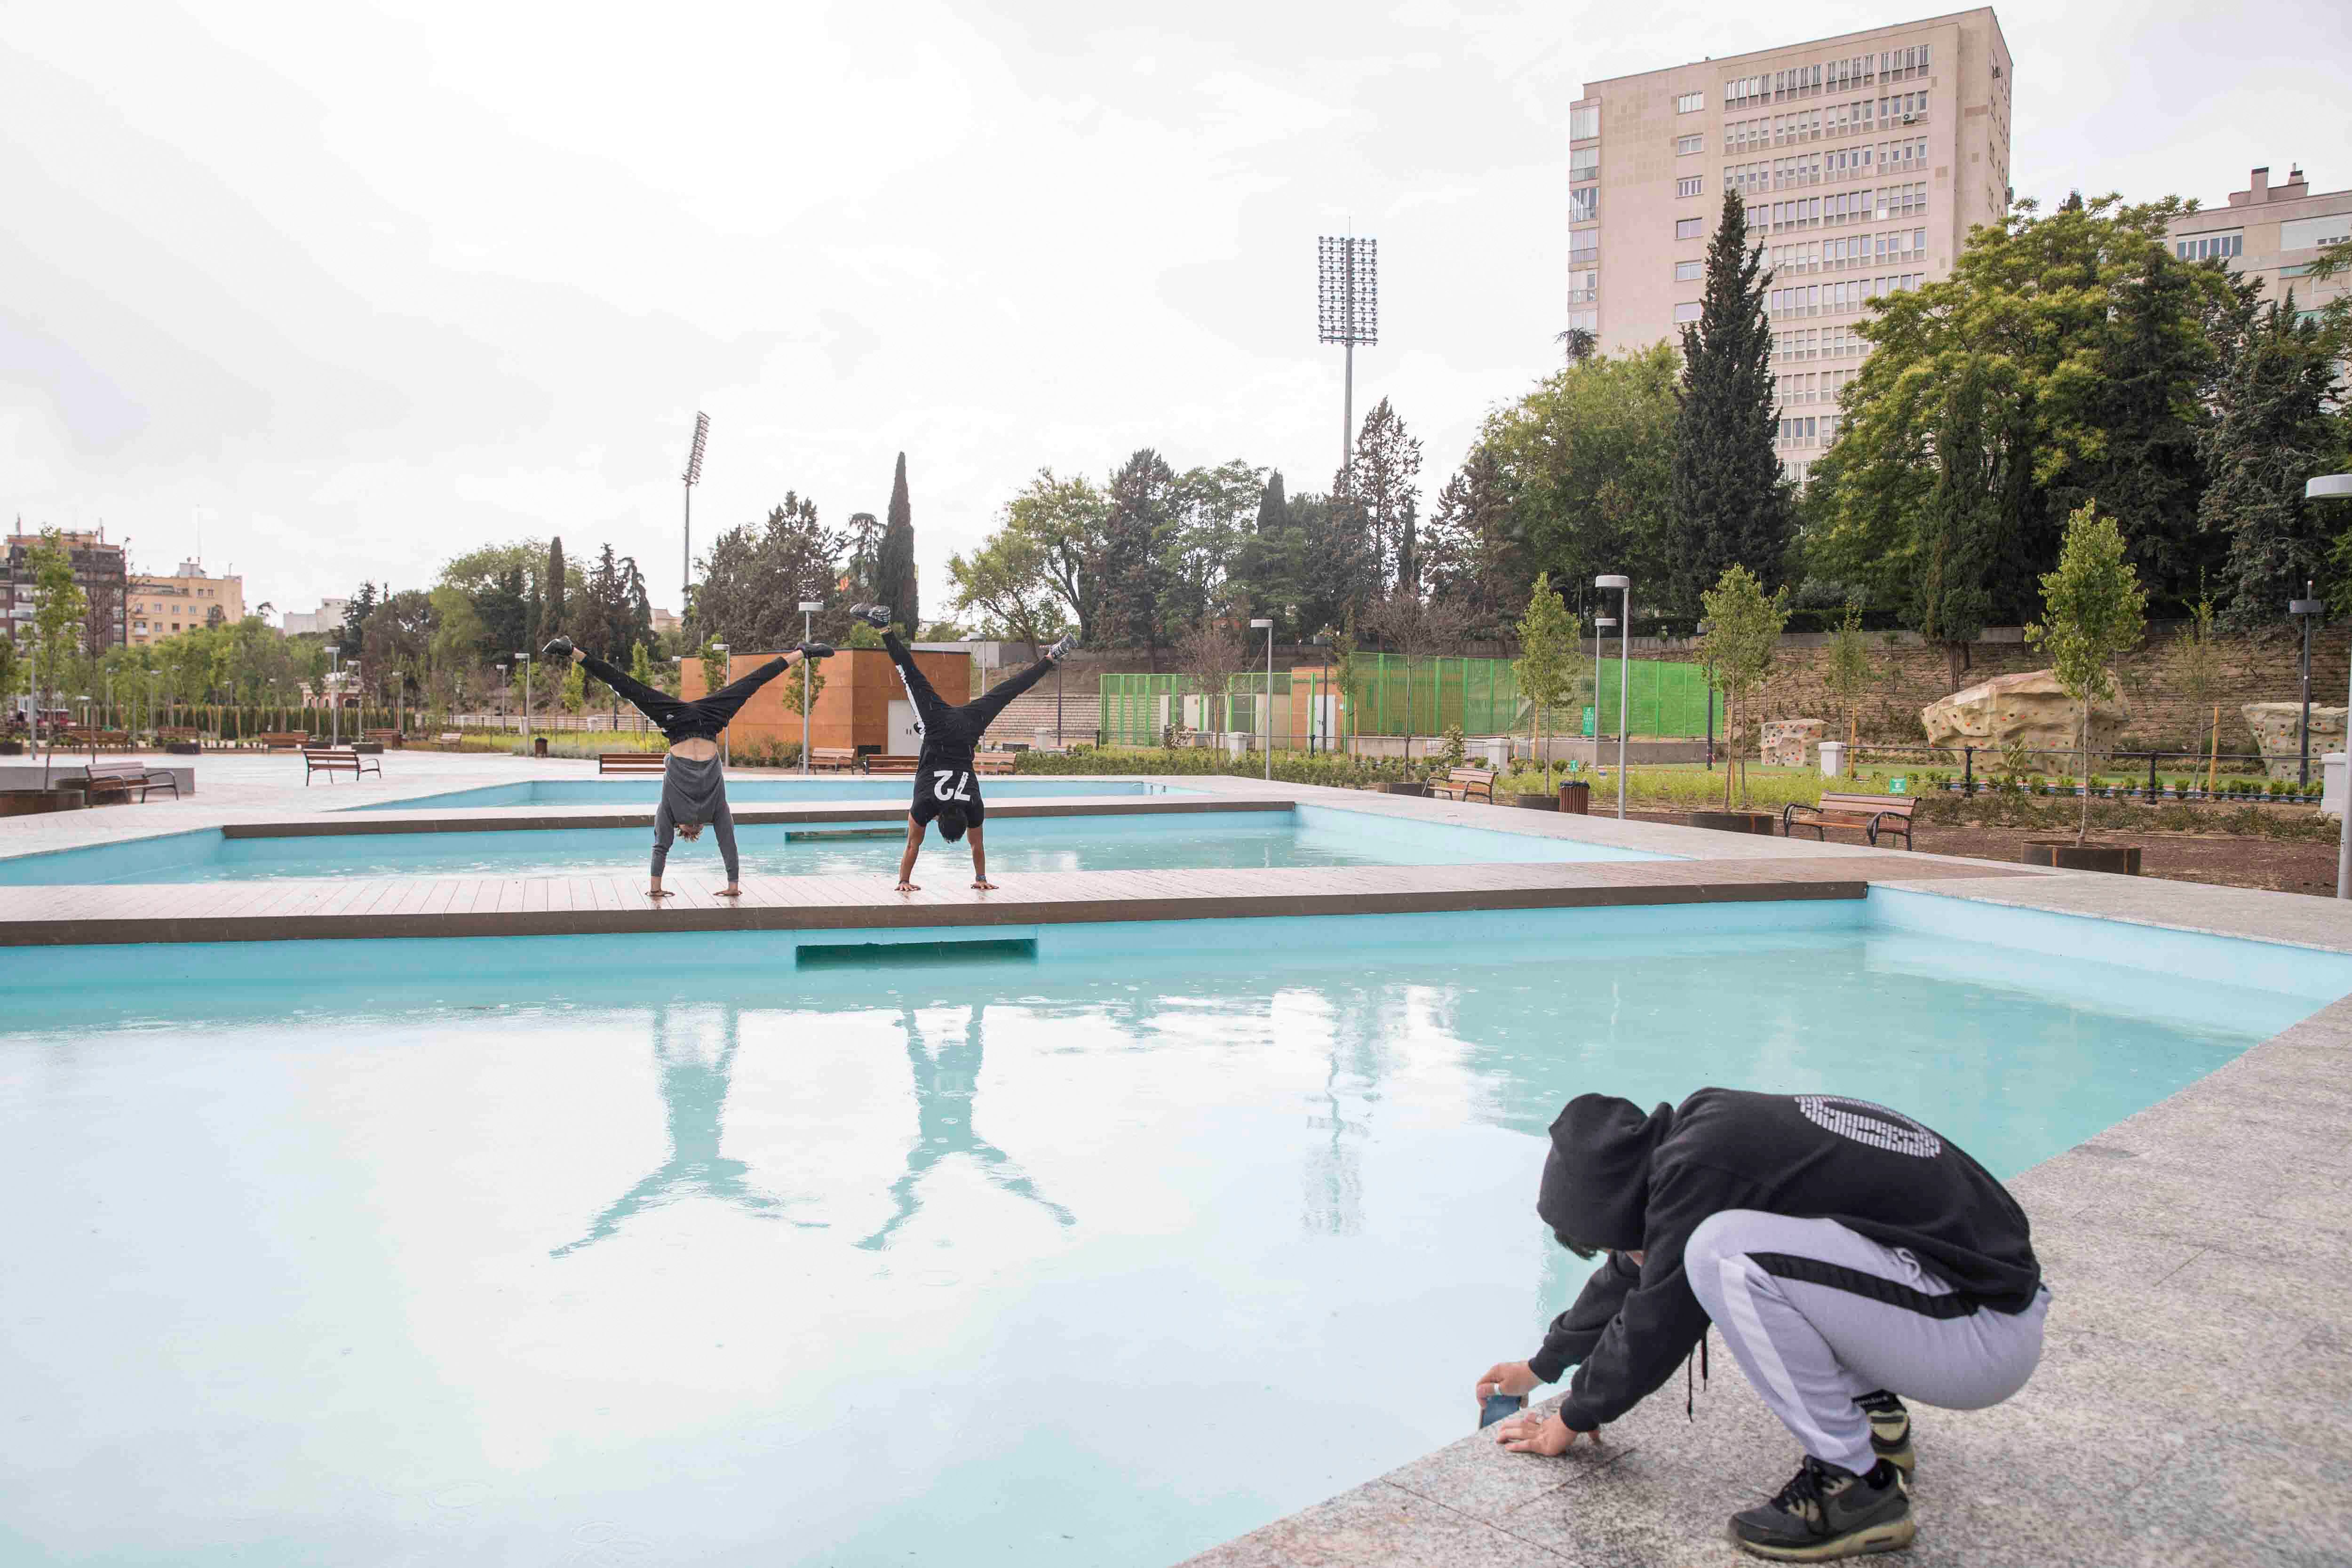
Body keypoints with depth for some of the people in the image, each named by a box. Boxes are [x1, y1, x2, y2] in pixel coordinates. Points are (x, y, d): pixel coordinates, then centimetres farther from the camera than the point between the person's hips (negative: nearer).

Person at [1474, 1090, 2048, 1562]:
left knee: (1725, 1252, -24)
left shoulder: (1700, 1168, -22)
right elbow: (1632, 1272, 20)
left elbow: (1656, 1323, -10)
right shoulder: (1698, 1123, 6)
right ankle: (1872, 1410, 17)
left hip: (1986, 1341, -10)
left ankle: (1857, 1485, -10)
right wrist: (1542, 1366, 32)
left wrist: (1573, 1419, 7)